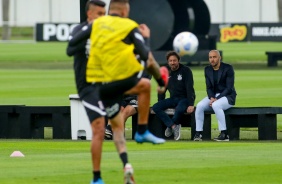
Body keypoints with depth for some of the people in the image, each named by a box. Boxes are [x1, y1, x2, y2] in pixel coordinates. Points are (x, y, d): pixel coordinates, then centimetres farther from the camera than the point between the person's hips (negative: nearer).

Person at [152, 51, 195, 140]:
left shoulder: (185, 70, -7)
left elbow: (189, 88, -14)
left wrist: (190, 104, -24)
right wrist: (160, 104, 5)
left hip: (184, 98, -6)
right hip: (173, 99, 6)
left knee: (180, 109, -40)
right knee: (155, 107, -19)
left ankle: (170, 126, -12)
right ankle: (174, 126, -25)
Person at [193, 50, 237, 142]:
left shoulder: (228, 68, -11)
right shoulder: (208, 69, 7)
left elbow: (229, 88, -15)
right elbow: (209, 87, 7)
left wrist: (216, 99, -22)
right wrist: (212, 98, -15)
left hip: (227, 96, -5)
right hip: (213, 96, 5)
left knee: (216, 105, -36)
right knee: (199, 106, -22)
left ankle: (224, 134, -32)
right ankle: (198, 133, -18)